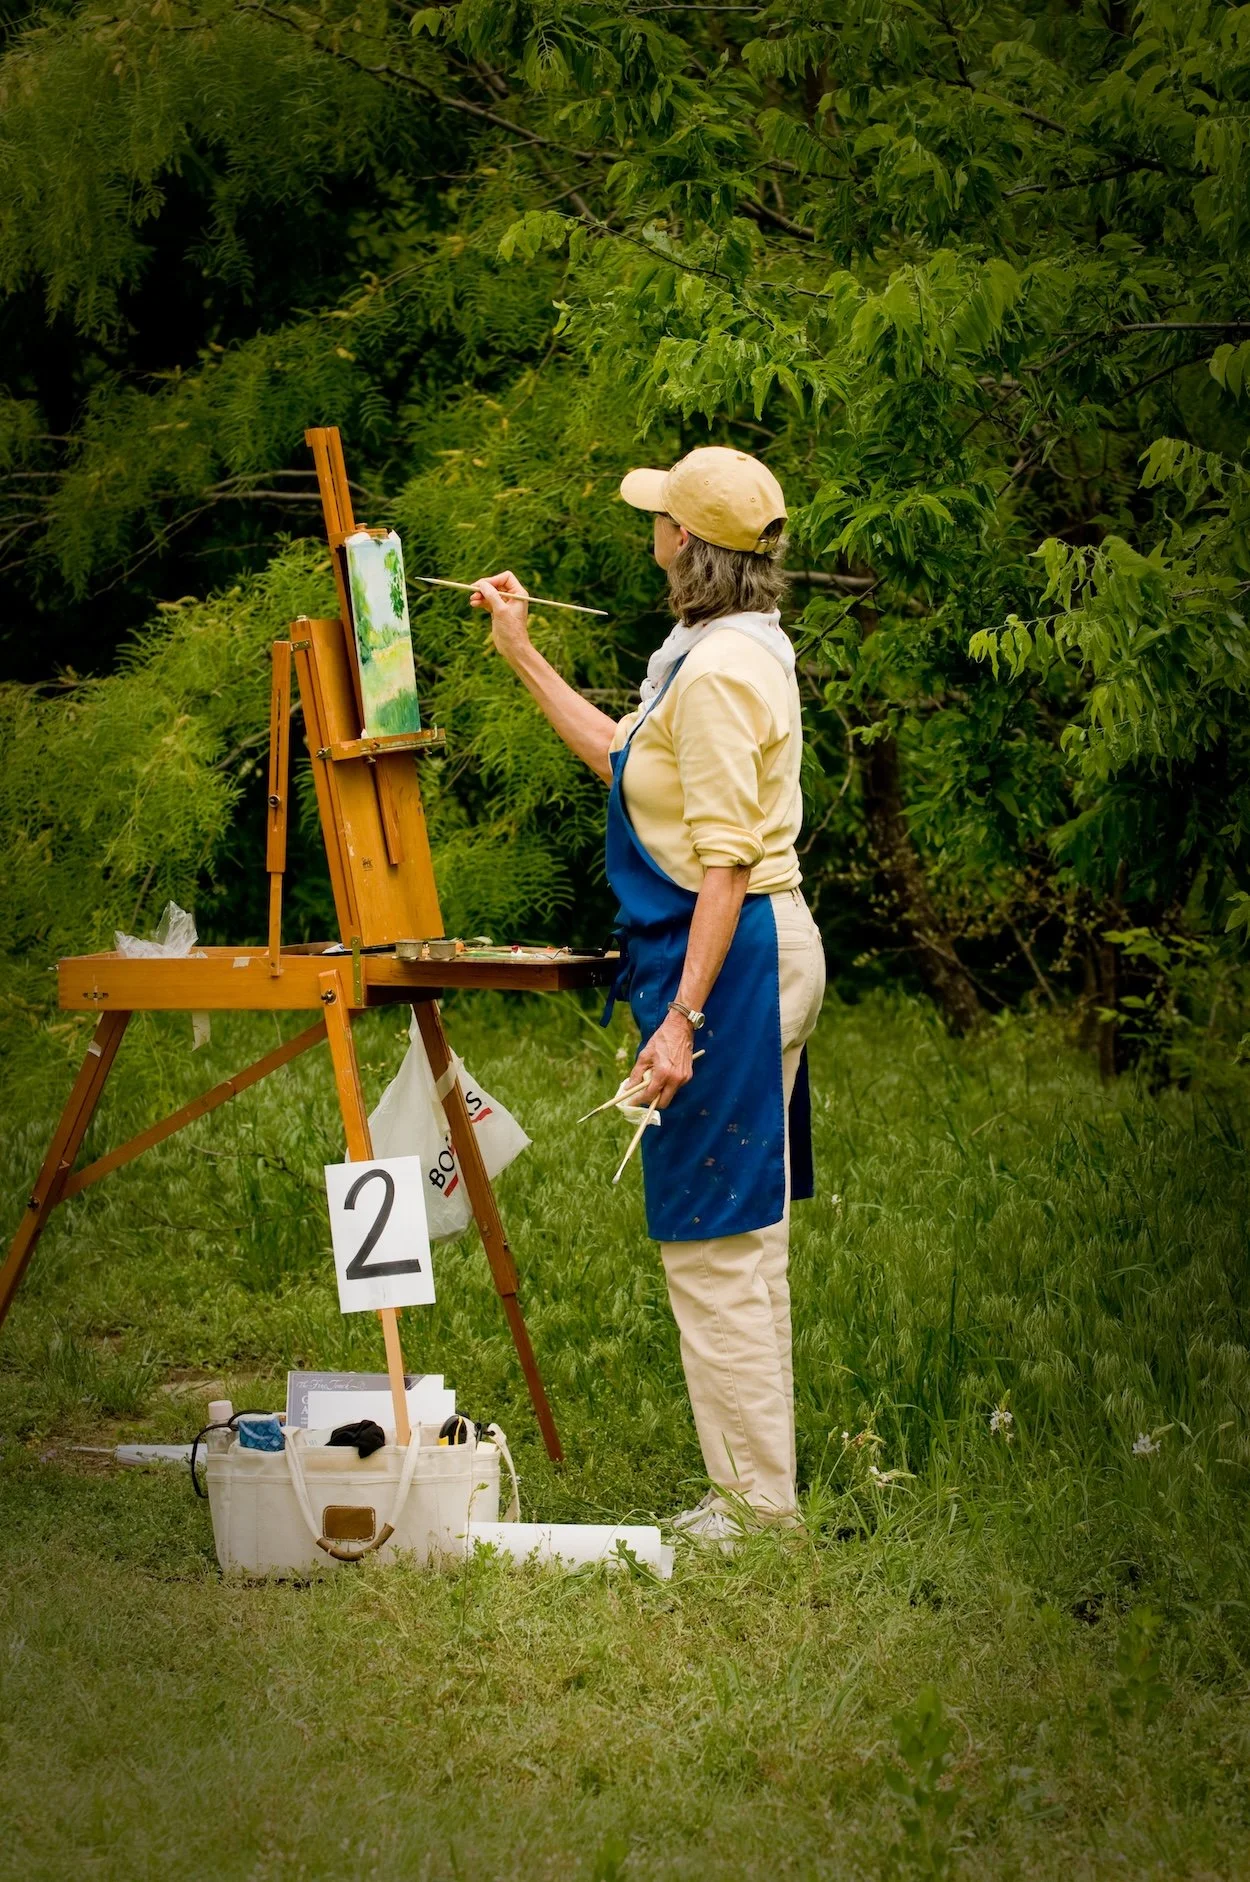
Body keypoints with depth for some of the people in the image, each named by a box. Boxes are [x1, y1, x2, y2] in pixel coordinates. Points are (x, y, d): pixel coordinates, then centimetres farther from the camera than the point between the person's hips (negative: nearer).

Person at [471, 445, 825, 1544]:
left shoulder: (719, 668, -18)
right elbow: (623, 759, 28)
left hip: (731, 957, -11)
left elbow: (727, 861, -22)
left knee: (716, 1243, -5)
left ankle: (757, 1505, 1)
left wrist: (684, 1017, -23)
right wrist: (522, 655, 30)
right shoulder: (738, 647, 15)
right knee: (739, 1240, 15)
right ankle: (753, 1490, 23)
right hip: (764, 949, 11)